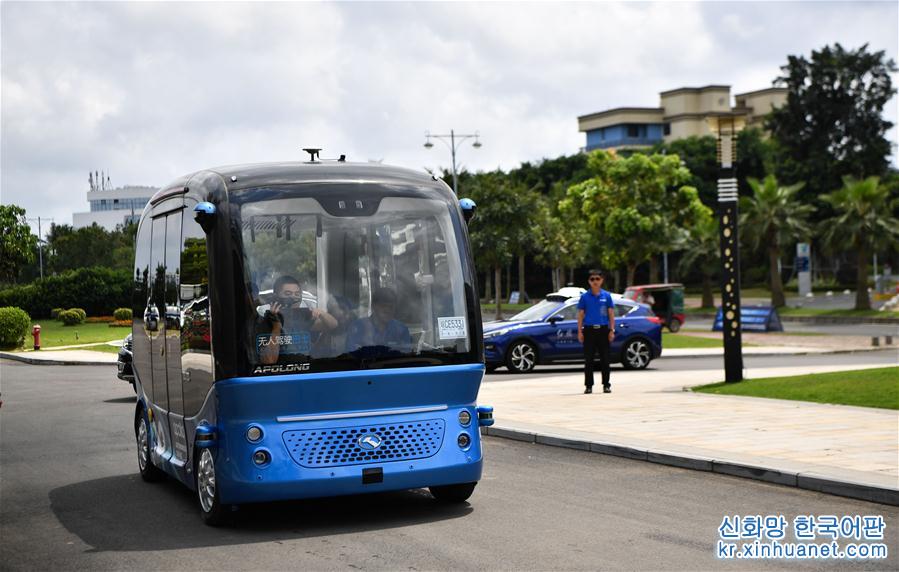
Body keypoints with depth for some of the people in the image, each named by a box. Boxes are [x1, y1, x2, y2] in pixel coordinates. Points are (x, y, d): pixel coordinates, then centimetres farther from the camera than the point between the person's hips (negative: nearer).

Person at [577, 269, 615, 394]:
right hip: (589, 330, 0)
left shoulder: (606, 296, 4)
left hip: (603, 329, 0)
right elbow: (580, 314, 5)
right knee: (588, 359, 2)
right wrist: (580, 331, -1)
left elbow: (611, 314, 5)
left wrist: (612, 330, -2)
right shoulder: (584, 297, 3)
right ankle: (588, 385, 9)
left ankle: (606, 385, 9)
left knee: (605, 359, 2)